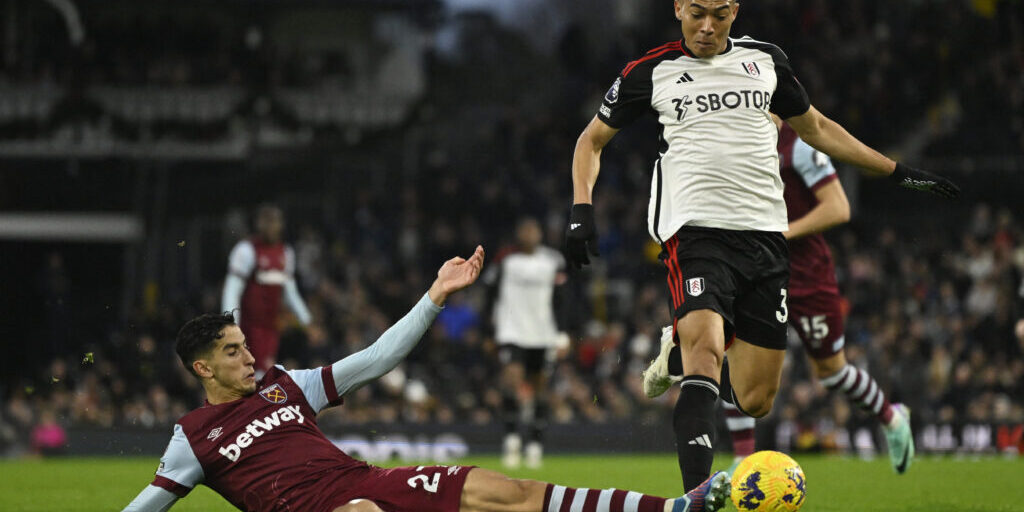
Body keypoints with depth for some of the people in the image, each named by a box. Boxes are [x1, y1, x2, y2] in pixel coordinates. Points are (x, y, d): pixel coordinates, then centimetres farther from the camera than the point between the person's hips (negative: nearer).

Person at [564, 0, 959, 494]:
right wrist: (582, 207, 1)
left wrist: (897, 172, 26)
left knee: (755, 401, 1)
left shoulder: (765, 60, 14)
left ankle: (686, 348, 34)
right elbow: (592, 139, 16)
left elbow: (816, 128, 26)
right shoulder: (650, 71, 6)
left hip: (764, 234, 4)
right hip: (695, 231, -4)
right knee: (704, 349, -28)